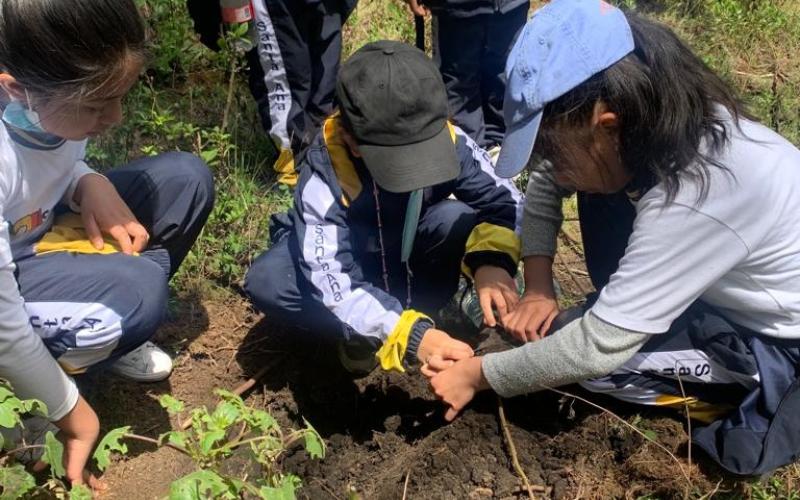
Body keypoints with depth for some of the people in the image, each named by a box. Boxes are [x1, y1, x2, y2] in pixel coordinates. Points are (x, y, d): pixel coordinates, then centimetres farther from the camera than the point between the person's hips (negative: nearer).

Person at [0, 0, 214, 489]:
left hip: (42, 226, 7)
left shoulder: (57, 95, -20)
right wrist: (70, 412, -16)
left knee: (187, 179, -8)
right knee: (137, 294, -33)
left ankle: (109, 335, 7)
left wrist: (91, 185, -19)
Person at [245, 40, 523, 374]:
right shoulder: (324, 173, -35)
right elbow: (332, 282, -42)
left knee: (459, 219, -31)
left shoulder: (448, 140, -27)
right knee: (266, 282, -33)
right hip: (346, 257, -1)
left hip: (409, 251, 2)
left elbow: (505, 201, -20)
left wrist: (491, 261, -42)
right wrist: (411, 334, -55)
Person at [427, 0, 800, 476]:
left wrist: (478, 375, -20)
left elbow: (598, 347, -32)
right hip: (734, 291, 7)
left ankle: (737, 397, 1)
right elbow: (545, 182, 2)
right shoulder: (650, 124, -15)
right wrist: (538, 290, -7)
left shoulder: (696, 194, -37)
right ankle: (632, 314, 9)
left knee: (578, 346, -18)